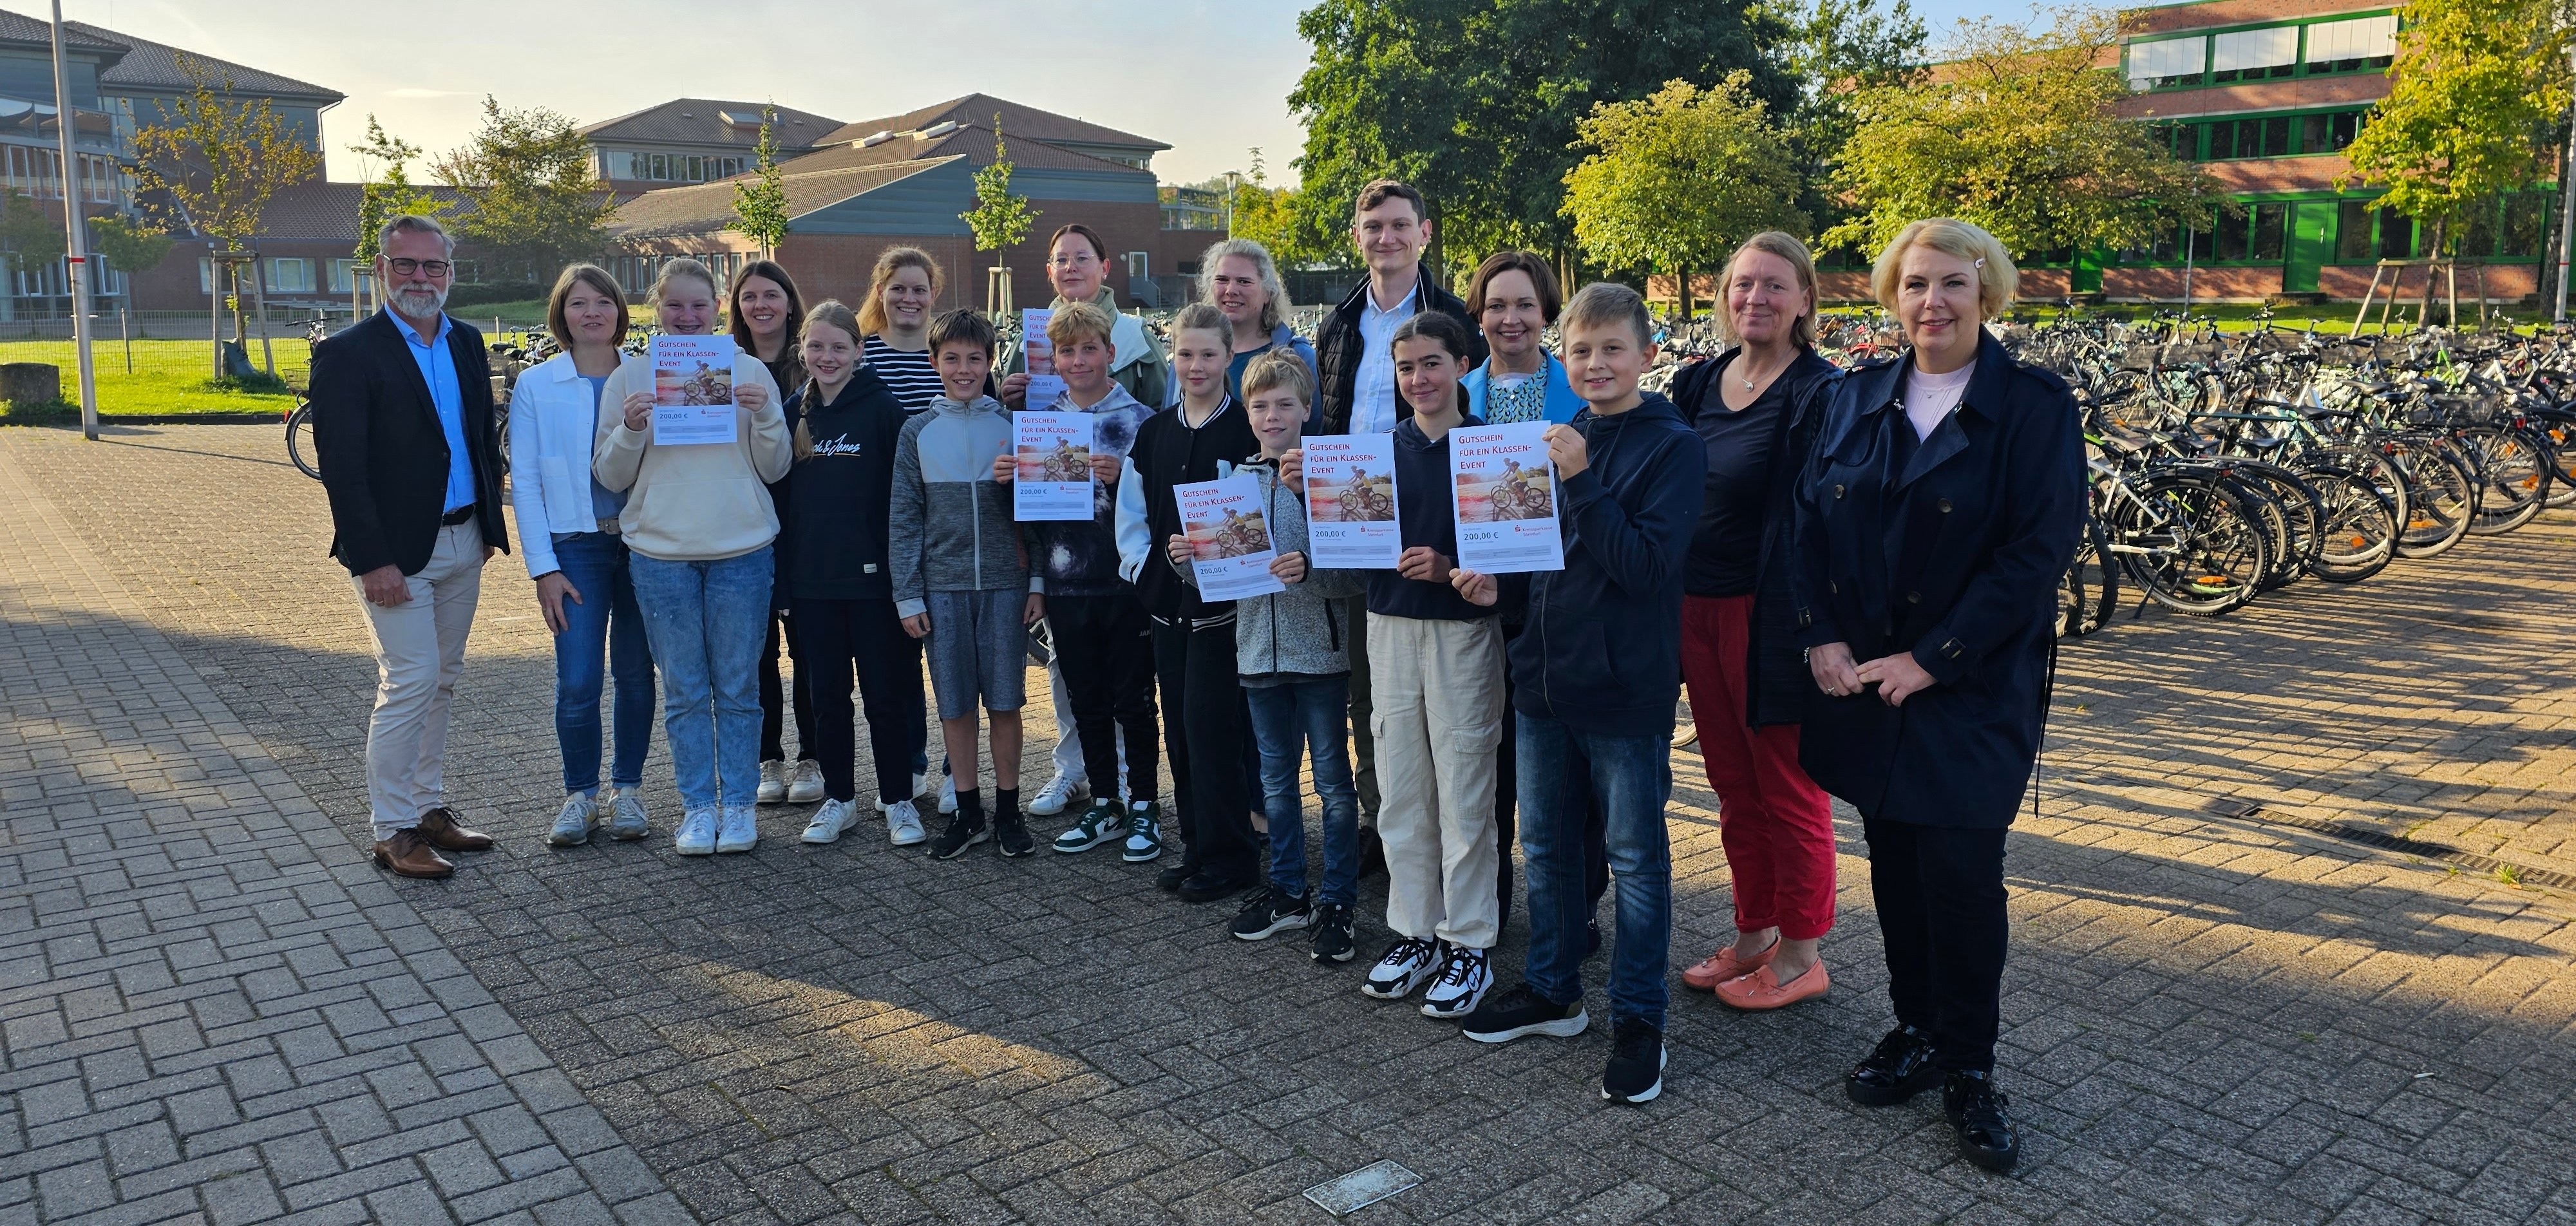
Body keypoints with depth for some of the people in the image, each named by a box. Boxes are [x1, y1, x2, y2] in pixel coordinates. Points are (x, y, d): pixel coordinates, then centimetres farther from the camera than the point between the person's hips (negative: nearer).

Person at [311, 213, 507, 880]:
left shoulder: (467, 343, 10)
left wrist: (489, 525, 9)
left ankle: (429, 806, 25)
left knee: (441, 682, 14)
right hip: (396, 551, -7)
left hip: (461, 543, 7)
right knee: (410, 683, -7)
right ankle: (392, 830, 4)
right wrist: (373, 561, -18)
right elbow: (341, 468, -14)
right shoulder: (348, 355, -10)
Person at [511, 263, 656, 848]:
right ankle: (580, 794, 13)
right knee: (578, 683, -5)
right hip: (576, 546, -1)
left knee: (636, 673, 8)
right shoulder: (535, 386, 3)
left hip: (643, 541, 1)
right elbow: (526, 482, 1)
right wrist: (543, 569, -5)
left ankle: (626, 789, 22)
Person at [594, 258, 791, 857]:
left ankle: (739, 802, 16)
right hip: (660, 553, 1)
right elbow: (611, 476, 6)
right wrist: (630, 429, -12)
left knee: (738, 688, 5)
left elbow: (774, 469, 5)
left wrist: (766, 415, -12)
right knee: (684, 690, 6)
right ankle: (698, 805, 16)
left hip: (742, 550, 0)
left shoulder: (750, 371, 4)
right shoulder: (629, 378, 5)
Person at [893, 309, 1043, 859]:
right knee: (954, 704, 6)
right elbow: (904, 519, 5)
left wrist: (1038, 581, -1)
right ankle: (967, 813, 18)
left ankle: (1008, 811, 16)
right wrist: (908, 595, 1)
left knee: (1005, 700, 4)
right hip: (942, 586, 1)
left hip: (1005, 583, -1)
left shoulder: (1012, 425, 3)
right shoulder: (918, 431, 5)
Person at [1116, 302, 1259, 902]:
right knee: (1180, 729, 10)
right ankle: (1197, 847, 22)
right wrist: (1143, 568, 1)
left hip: (1222, 600, -6)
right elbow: (1131, 513, 14)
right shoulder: (1152, 433, 11)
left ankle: (1228, 856, 6)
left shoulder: (1247, 430, -7)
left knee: (1210, 724, -6)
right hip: (1167, 601, 6)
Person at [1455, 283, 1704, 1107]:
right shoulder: (1559, 442, 9)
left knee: (1636, 858, 5)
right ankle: (1552, 991, 33)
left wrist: (1581, 482, -24)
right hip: (1545, 673, 7)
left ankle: (1637, 1020, 18)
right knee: (1545, 845, 16)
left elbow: (1645, 564, -20)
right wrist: (1498, 583, -1)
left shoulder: (1672, 447, -10)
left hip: (1625, 685, -6)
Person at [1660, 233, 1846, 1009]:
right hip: (1698, 608, 7)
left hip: (1768, 613, -6)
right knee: (1734, 785, 15)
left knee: (1788, 789, 5)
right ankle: (1754, 936, 30)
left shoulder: (1819, 394, -9)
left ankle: (1799, 955, 19)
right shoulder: (1698, 385, 10)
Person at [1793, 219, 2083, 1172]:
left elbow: (2038, 550, -13)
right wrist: (1823, 637, -8)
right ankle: (1915, 1030, 28)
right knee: (1894, 862, 11)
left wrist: (1931, 660, -16)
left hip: (1973, 689, -4)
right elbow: (1811, 520, 6)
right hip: (1862, 680, 4)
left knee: (1960, 872, -3)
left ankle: (1968, 1067, 14)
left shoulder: (2035, 407, -6)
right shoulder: (1857, 400, 8)